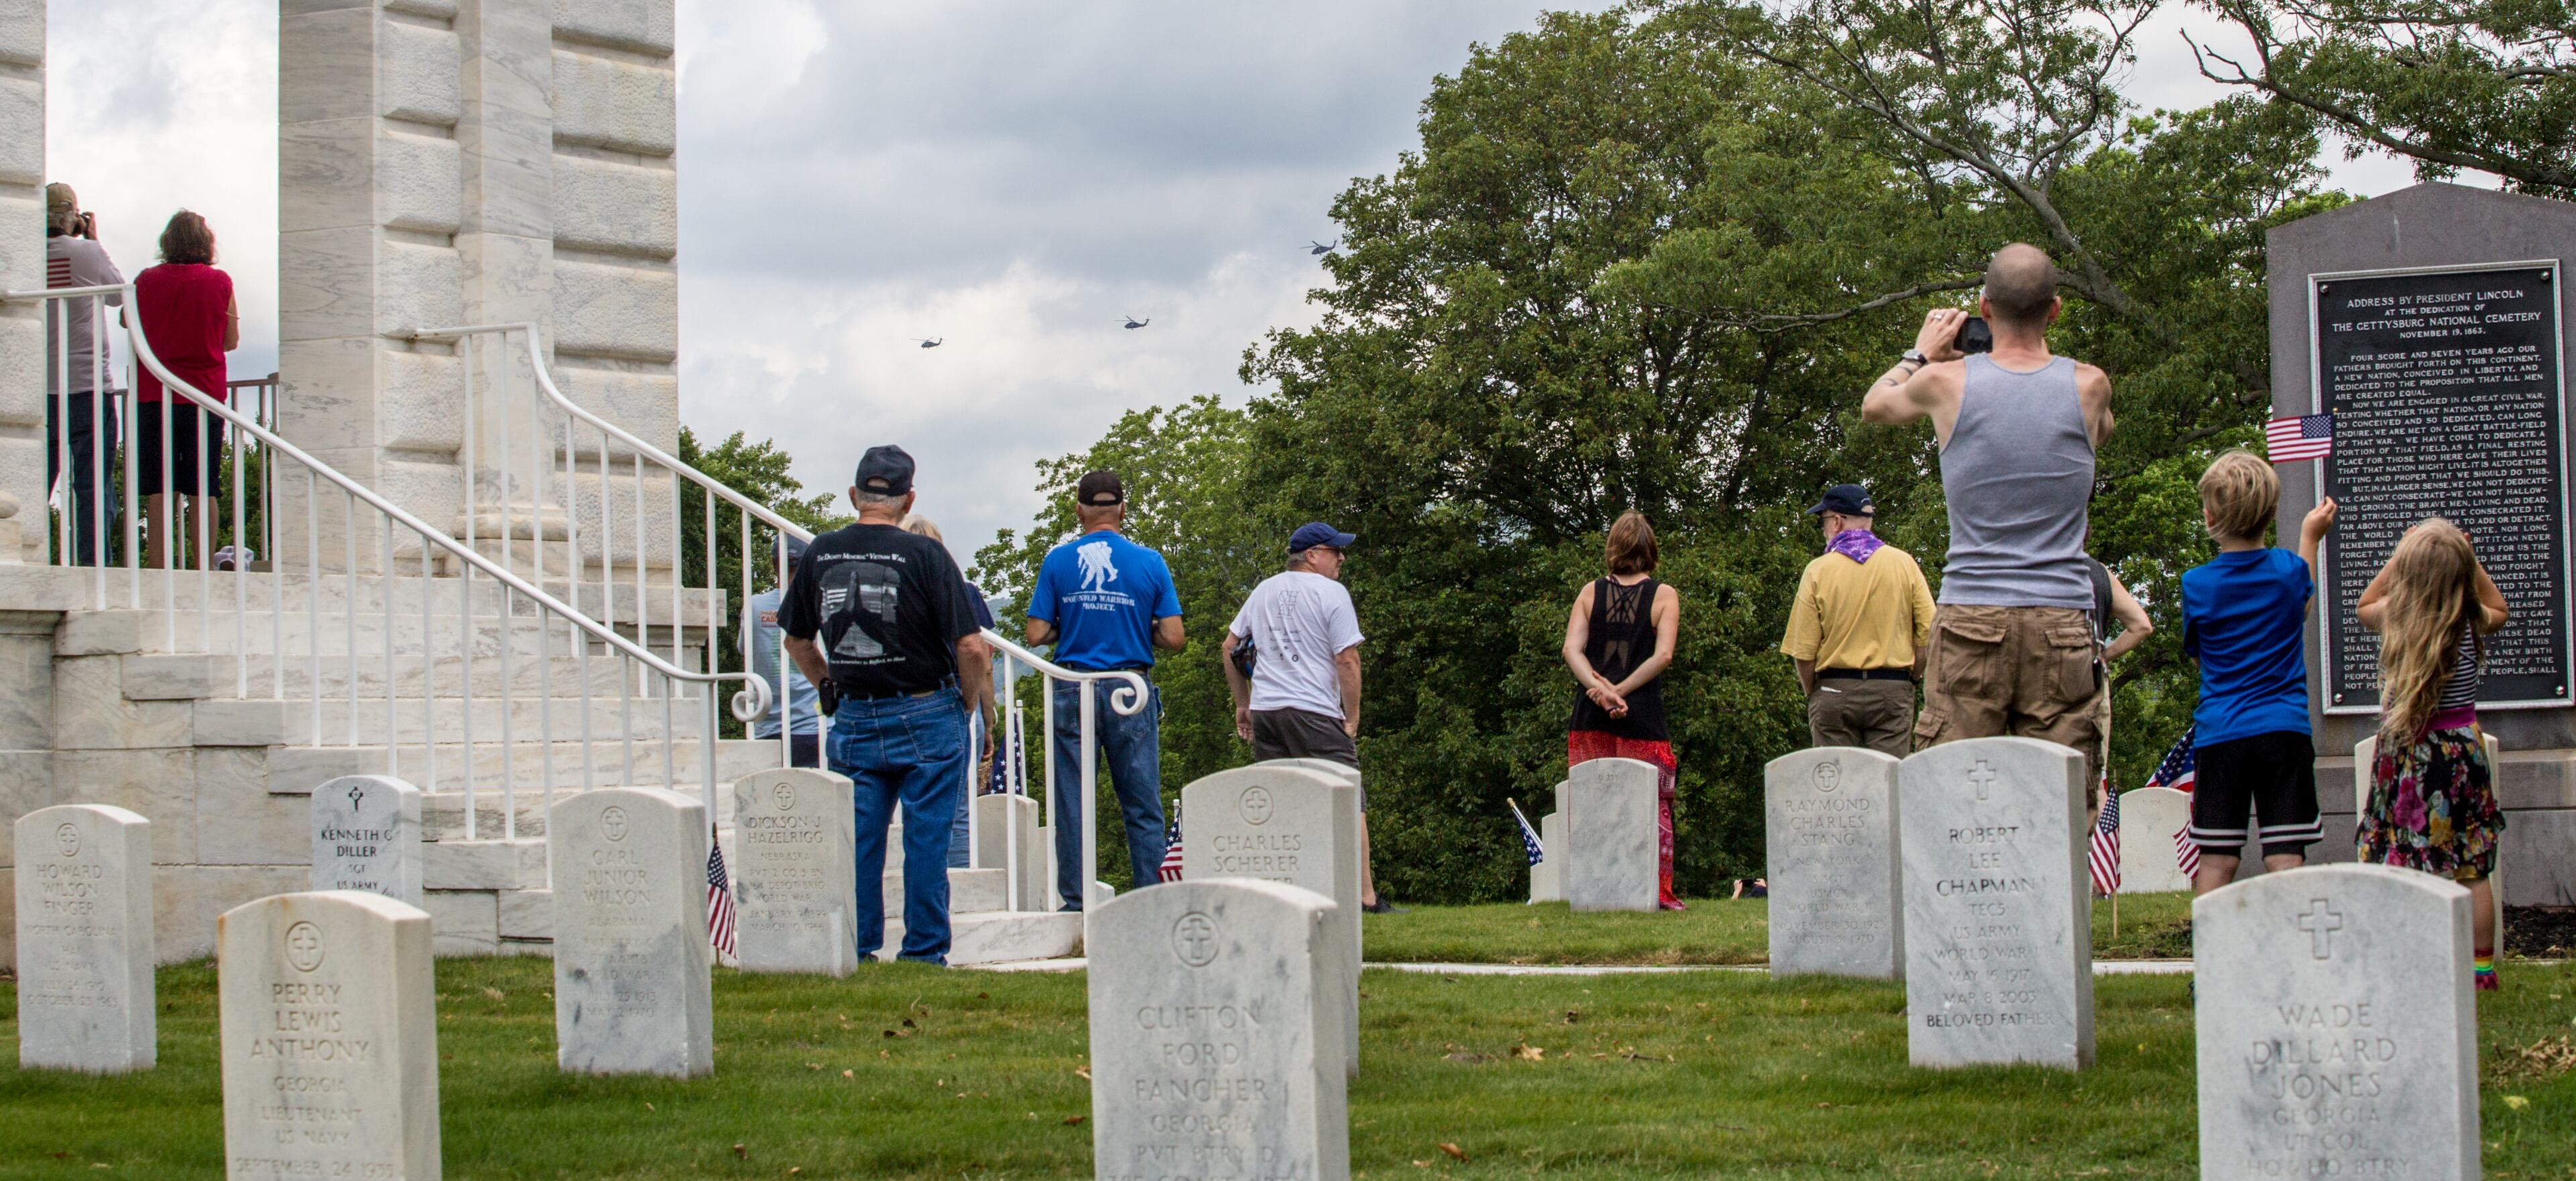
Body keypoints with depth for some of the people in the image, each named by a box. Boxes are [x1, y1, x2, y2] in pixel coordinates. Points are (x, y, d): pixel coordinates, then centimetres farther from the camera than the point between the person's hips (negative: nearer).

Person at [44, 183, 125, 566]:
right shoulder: (87, 253, -8)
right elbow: (118, 295, 9)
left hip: (38, 392, 3)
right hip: (87, 387, -3)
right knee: (93, 487, -1)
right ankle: (92, 567, -5)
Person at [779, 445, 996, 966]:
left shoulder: (820, 554, 2)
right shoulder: (925, 555, -11)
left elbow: (797, 640, 14)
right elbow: (972, 648, -13)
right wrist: (978, 708, 2)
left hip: (853, 722, 3)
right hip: (926, 717, -3)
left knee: (858, 841, 9)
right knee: (927, 840, 3)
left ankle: (856, 951, 10)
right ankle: (924, 953, 6)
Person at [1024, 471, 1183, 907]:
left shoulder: (1057, 561, 0)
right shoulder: (1149, 562, 0)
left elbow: (1036, 633, -2)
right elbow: (1174, 638, -3)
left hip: (1073, 692, 0)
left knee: (1072, 802, 6)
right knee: (1143, 805, 5)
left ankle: (1075, 899, 5)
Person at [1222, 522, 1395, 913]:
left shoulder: (1263, 591, 16)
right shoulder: (1331, 593, -4)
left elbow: (1230, 647, 21)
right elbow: (1347, 661, -10)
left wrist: (1243, 704, 27)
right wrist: (1352, 719, -2)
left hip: (1264, 710, 6)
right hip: (1316, 713, -6)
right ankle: (1366, 898, -9)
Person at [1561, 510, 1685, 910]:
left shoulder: (1591, 592, 7)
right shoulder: (1664, 596, 1)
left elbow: (1572, 649, -4)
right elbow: (1662, 656, -10)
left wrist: (1600, 690, -14)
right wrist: (1620, 692, -12)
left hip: (1591, 715, 2)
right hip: (1643, 715, -2)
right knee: (1652, 804, 3)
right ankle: (1658, 891, -2)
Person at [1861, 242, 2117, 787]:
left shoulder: (1945, 382, 0)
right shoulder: (2088, 386, 3)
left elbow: (1874, 405, 23)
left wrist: (1922, 353, 38)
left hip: (1970, 618, -1)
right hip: (2061, 620, 1)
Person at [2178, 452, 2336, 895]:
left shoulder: (2196, 584, -3)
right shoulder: (2289, 569, 0)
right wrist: (2311, 538, 39)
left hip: (2220, 735, 0)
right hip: (2284, 729, 1)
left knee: (2217, 860, 1)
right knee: (2286, 858, -3)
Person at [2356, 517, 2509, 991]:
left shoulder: (2393, 620, -8)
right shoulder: (2471, 625, -8)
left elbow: (2365, 605, 17)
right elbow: (2498, 608, 17)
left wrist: (2399, 558, 12)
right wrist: (2470, 561, 11)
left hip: (2404, 752, 0)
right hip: (2460, 746, 0)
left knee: (2401, 867, 2)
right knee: (2472, 870, 8)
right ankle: (2480, 966, 12)